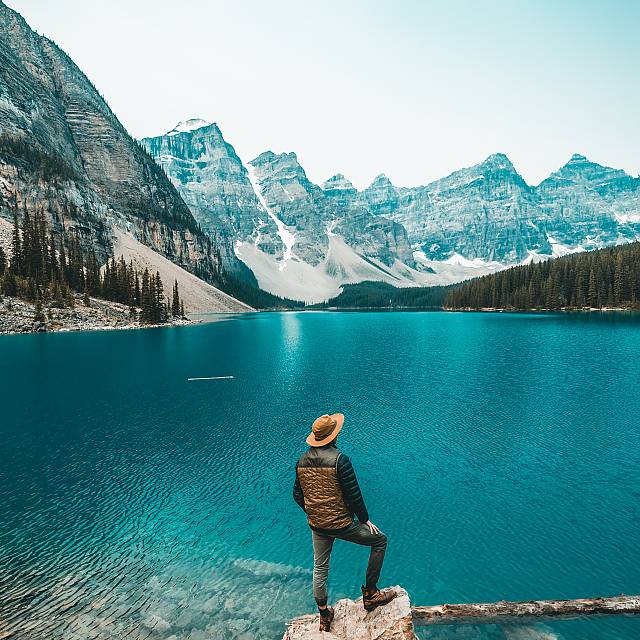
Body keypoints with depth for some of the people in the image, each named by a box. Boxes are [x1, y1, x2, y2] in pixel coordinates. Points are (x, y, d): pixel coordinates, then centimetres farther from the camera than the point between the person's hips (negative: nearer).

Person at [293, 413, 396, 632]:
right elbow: (354, 496, -19)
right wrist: (365, 520, -3)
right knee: (379, 540, 15)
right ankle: (370, 593, 22)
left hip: (316, 525, 6)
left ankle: (324, 616, 40)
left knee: (319, 569, 24)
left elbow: (297, 495, 7)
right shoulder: (339, 460, -23)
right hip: (341, 524, -6)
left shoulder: (302, 460, -3)